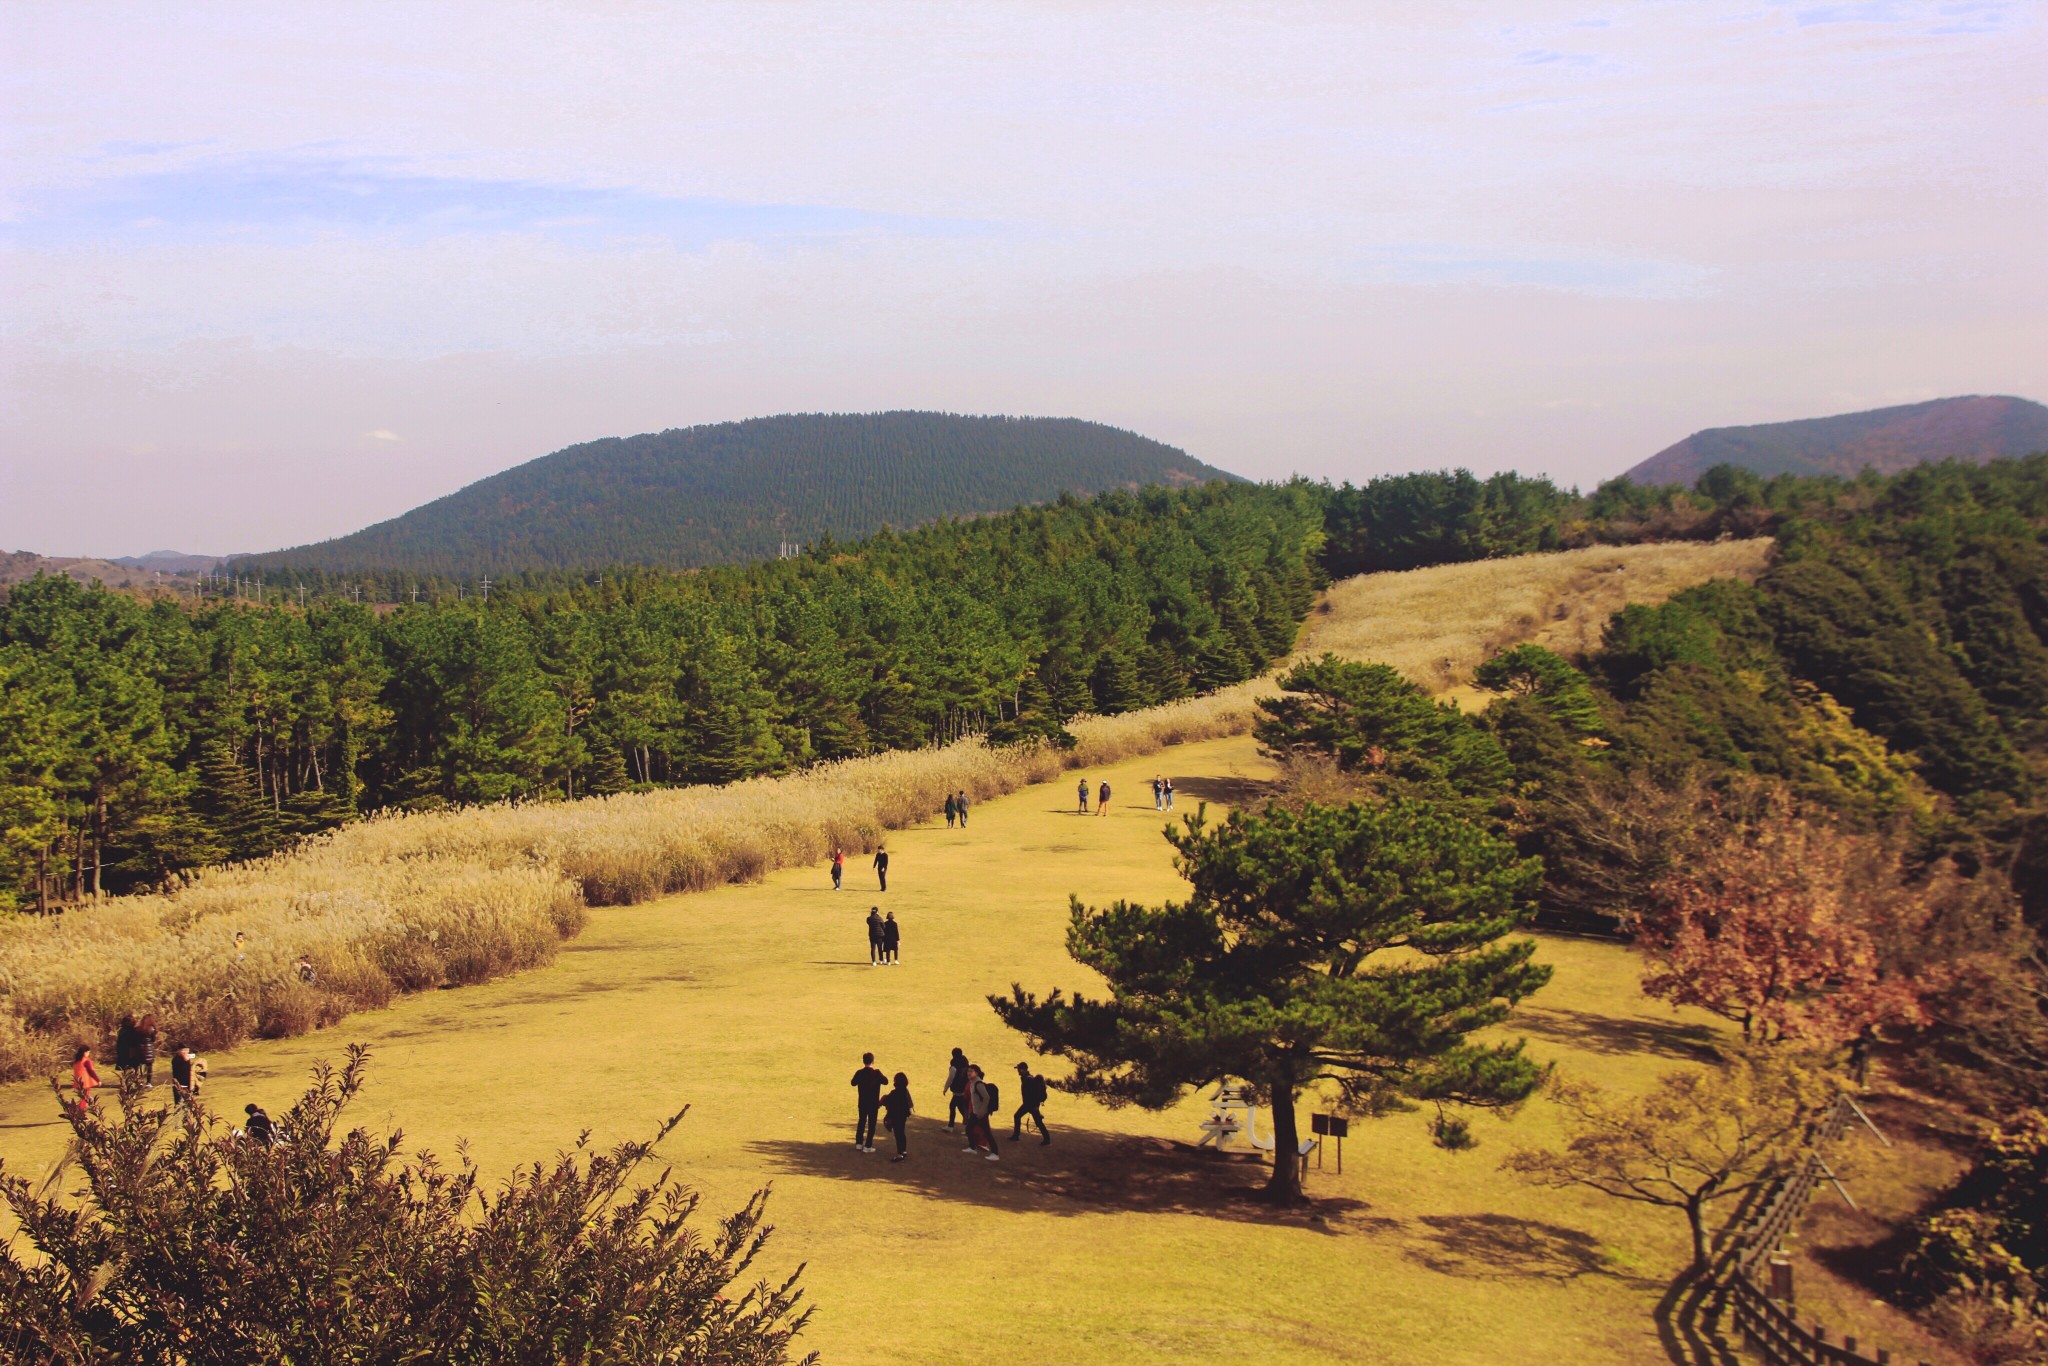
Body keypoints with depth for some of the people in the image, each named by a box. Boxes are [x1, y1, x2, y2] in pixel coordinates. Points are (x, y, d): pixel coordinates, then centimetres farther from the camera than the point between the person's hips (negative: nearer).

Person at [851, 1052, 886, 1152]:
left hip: (862, 1103, 3)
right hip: (873, 1103, -3)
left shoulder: (859, 1073, -8)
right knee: (871, 1124, 4)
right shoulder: (876, 1073, -16)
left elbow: (853, 1083, 8)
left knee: (861, 1122, 19)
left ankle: (859, 1143, 25)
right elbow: (885, 1081, -2)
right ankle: (867, 1146, 3)